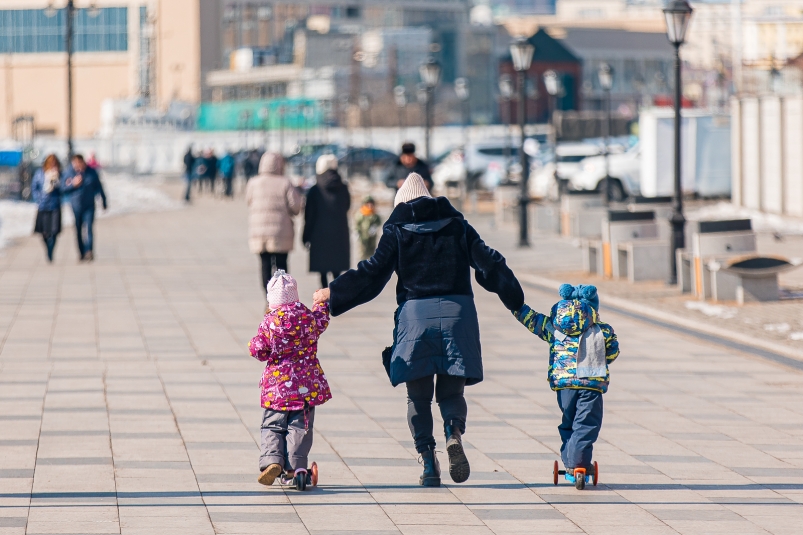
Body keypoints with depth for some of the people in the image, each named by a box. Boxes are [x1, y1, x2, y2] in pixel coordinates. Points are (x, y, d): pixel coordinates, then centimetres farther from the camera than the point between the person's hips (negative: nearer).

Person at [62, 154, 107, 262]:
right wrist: (73, 184, -16)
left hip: (89, 206, -2)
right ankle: (81, 252, 19)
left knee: (88, 228, -15)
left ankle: (89, 251, -23)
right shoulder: (69, 173, -3)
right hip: (76, 207, 2)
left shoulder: (91, 172, -3)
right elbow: (63, 189, 1)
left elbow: (99, 187, 8)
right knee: (78, 230, 8)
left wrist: (104, 202, 14)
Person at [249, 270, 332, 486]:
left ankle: (272, 460, -13)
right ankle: (296, 466, -2)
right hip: (306, 383, 2)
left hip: (277, 384, -2)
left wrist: (253, 345, 15)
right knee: (300, 426, 5)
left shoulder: (269, 322, -10)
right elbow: (322, 322, 24)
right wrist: (322, 303, 42)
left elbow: (259, 350, -8)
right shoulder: (308, 316, -1)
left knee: (273, 425, 6)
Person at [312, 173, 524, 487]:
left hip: (415, 313, -1)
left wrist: (332, 294, 5)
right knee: (452, 391, 10)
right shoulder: (457, 225, 12)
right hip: (458, 311, 2)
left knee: (418, 396, 9)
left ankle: (428, 461, -4)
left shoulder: (397, 230, 6)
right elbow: (489, 263, 9)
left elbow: (374, 271, -3)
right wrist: (515, 301, 19)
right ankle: (454, 433, -21)